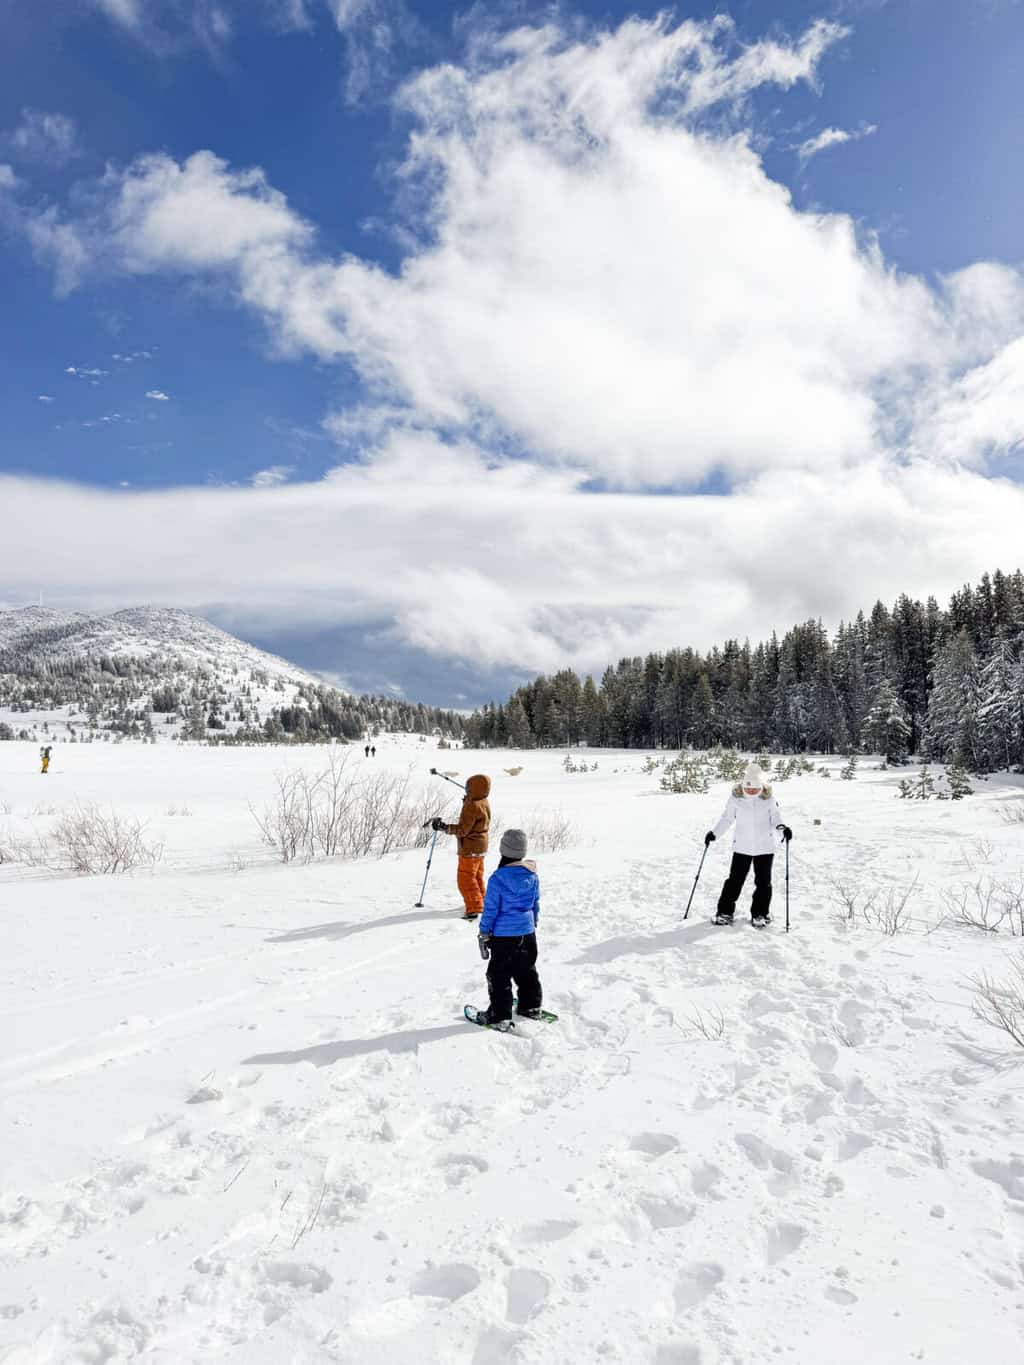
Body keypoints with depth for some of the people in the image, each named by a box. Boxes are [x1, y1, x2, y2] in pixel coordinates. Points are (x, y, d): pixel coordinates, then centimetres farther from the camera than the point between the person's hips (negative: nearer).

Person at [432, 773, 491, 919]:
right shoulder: (484, 802, 3)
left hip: (470, 849, -10)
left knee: (466, 880, -5)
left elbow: (463, 830, -27)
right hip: (480, 846, 10)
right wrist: (467, 801, 36)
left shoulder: (472, 807, -27)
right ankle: (480, 901, 40)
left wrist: (444, 827, -28)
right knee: (477, 876, 25)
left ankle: (475, 910, -7)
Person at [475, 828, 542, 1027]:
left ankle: (500, 1015, 9)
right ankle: (531, 1006, 32)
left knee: (499, 975, 6)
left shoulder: (497, 879, -19)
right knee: (527, 971, 22)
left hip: (503, 936, -5)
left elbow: (490, 910, -13)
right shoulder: (532, 875, -2)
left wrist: (483, 934, -3)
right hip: (528, 932, 6)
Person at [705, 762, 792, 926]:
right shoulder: (735, 797, -7)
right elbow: (726, 818, 1)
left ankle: (759, 914, 22)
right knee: (734, 880, 1)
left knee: (763, 882, 7)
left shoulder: (768, 798, -6)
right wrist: (714, 833, -8)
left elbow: (776, 818, 0)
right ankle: (725, 912, 12)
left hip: (765, 848, 1)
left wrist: (782, 828, -21)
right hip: (741, 847, 0)